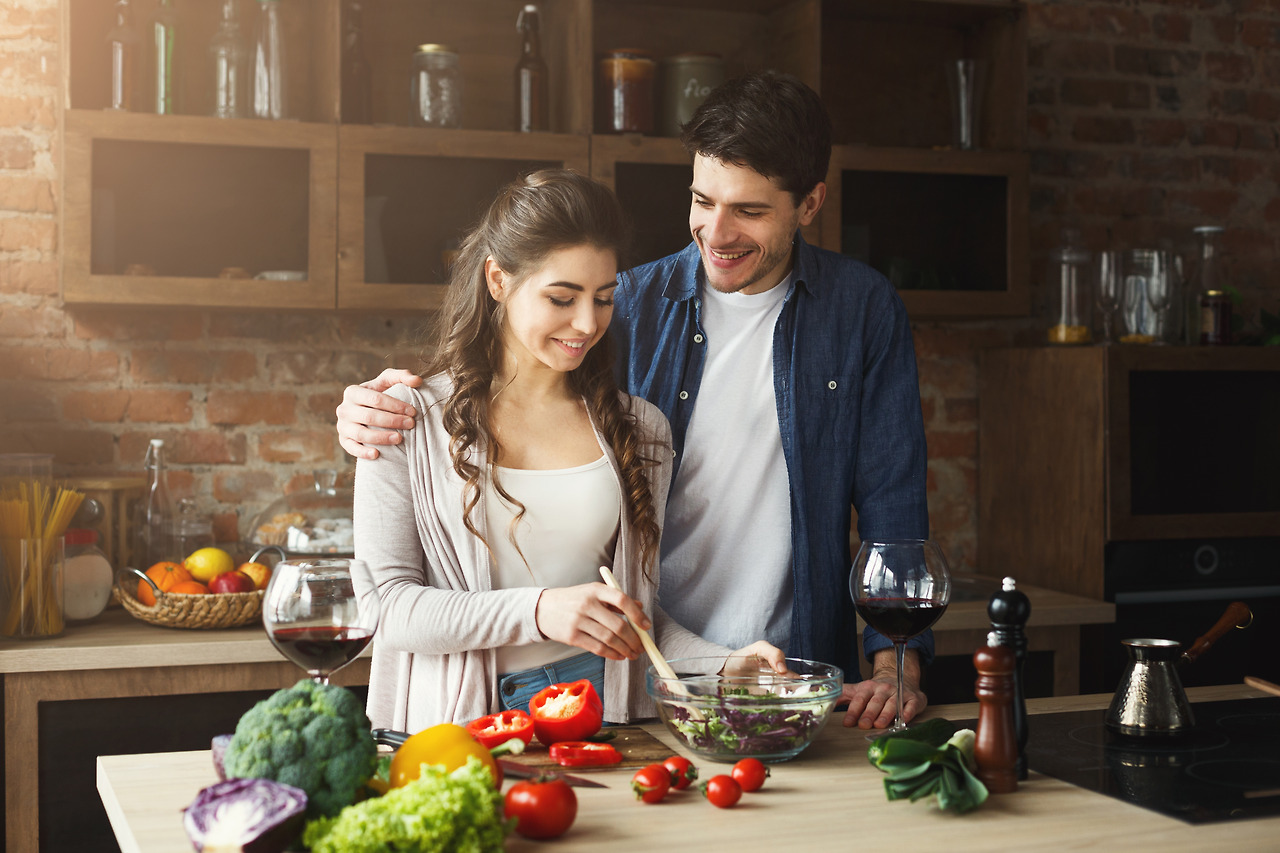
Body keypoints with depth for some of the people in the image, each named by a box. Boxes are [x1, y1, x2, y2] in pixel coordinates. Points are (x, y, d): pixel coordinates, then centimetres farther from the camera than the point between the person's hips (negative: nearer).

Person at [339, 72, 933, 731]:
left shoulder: (863, 308, 2)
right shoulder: (633, 305, 3)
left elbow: (892, 500, 3)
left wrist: (897, 663, -8)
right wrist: (377, 418, -9)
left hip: (800, 687, 0)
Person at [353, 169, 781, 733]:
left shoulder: (639, 428, 12)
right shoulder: (412, 418, 1)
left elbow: (638, 609, 14)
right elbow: (386, 604, -4)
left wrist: (727, 666, -4)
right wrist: (537, 611, -17)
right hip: (455, 729, -2)